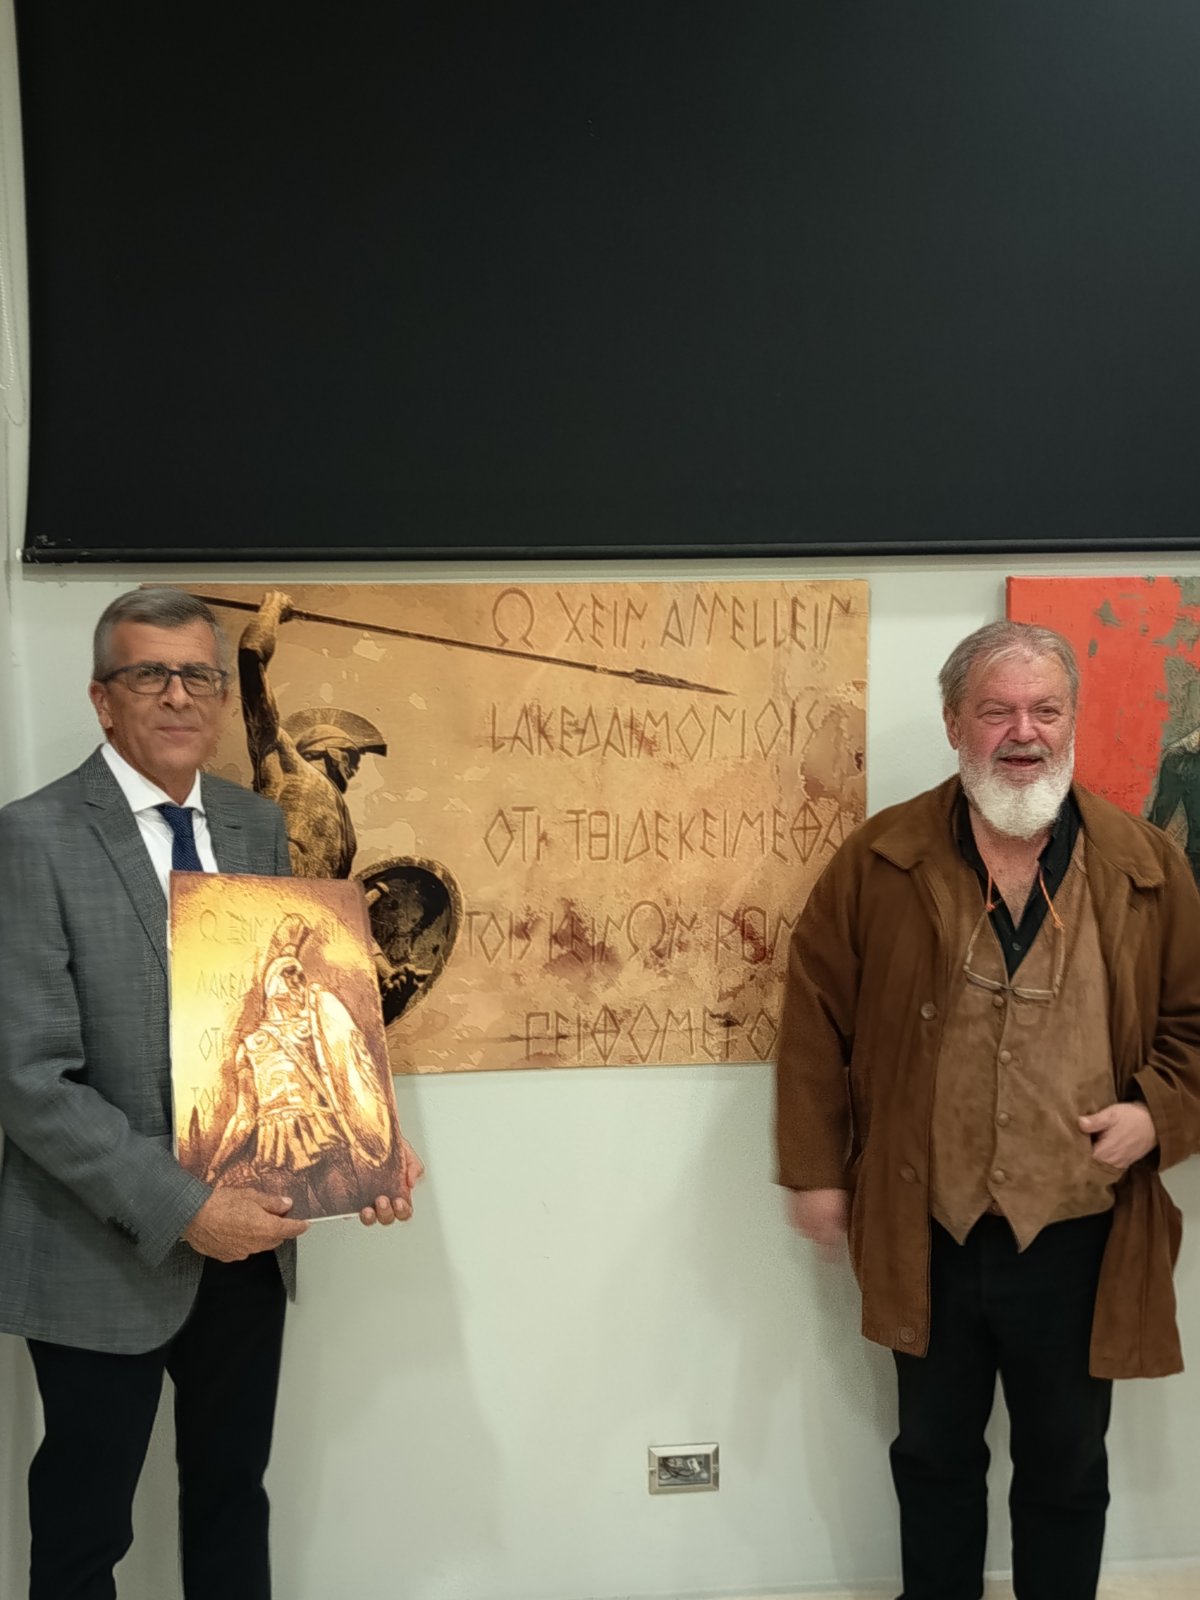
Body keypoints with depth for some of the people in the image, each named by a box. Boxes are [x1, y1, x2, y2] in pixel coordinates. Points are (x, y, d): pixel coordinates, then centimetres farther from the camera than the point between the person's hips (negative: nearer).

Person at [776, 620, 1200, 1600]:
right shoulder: (878, 863, -7)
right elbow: (816, 1013, -2)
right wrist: (815, 1169, -2)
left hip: (1081, 1241, 0)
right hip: (927, 1237, 0)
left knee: (1067, 1466, 19)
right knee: (936, 1454, 20)